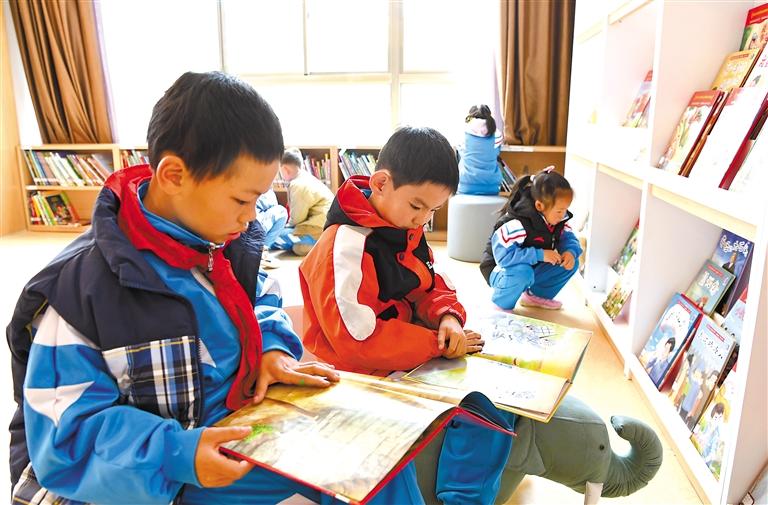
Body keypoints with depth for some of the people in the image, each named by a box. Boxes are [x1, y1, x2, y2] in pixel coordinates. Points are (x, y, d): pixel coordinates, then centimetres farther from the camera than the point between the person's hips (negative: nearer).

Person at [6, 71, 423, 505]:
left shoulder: (228, 245, -4)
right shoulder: (79, 287, -22)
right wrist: (175, 455, -33)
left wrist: (273, 347, -8)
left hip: (233, 433, 5)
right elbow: (64, 434, -19)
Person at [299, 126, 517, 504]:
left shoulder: (406, 230, 5)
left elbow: (431, 285, 12)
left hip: (415, 358, 9)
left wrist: (448, 316, -11)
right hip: (371, 376, -9)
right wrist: (437, 344, -20)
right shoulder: (345, 246, -23)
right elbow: (356, 341, -26)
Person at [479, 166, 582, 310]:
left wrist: (571, 251, -22)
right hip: (501, 270, -7)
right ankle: (501, 306, -10)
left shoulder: (558, 218, -9)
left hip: (532, 268, 8)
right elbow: (504, 255, -39)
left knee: (571, 263, -6)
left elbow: (568, 237, 2)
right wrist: (540, 254, -37)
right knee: (522, 271, -40)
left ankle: (537, 295, 14)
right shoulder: (516, 223, -33)